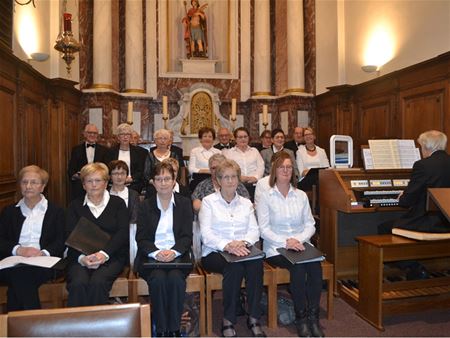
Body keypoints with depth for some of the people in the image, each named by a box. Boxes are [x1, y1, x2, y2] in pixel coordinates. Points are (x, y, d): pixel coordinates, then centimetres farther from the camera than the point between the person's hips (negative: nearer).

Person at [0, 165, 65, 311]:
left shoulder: (56, 212, 16)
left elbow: (61, 242, 5)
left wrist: (43, 253, -16)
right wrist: (19, 250, -11)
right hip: (13, 264, 2)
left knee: (19, 275, -33)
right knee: (18, 276, -33)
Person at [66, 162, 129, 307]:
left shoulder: (117, 203, 12)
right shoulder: (75, 206, 17)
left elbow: (122, 233, -1)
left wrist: (104, 253, -17)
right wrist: (82, 257, -15)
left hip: (111, 257, -1)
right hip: (80, 258, 1)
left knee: (98, 282, -30)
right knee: (78, 283, -29)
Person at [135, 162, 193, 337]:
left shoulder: (184, 203, 9)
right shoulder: (145, 206, 10)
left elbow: (187, 236, 2)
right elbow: (141, 238, 2)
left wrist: (173, 252, -18)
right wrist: (156, 252, -18)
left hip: (177, 255, 0)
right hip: (151, 257, 0)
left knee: (175, 278, -30)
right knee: (158, 279, -29)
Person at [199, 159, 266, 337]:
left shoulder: (246, 203, 18)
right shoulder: (208, 201, 6)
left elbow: (254, 230, 6)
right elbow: (206, 233, -7)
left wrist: (243, 242, -17)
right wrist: (226, 245, -24)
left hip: (242, 251, 3)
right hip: (214, 252, -3)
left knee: (256, 263, -29)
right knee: (235, 266, -33)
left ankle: (254, 318, -18)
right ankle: (228, 321, -17)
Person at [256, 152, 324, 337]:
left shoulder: (301, 195, 12)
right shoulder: (266, 197, 1)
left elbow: (310, 225, 9)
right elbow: (264, 229, -6)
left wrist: (299, 239, -11)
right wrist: (285, 242, -18)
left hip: (301, 244, 3)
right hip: (275, 248, -3)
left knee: (315, 266, -27)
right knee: (298, 267, -30)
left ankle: (313, 316, -14)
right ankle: (301, 317, -13)